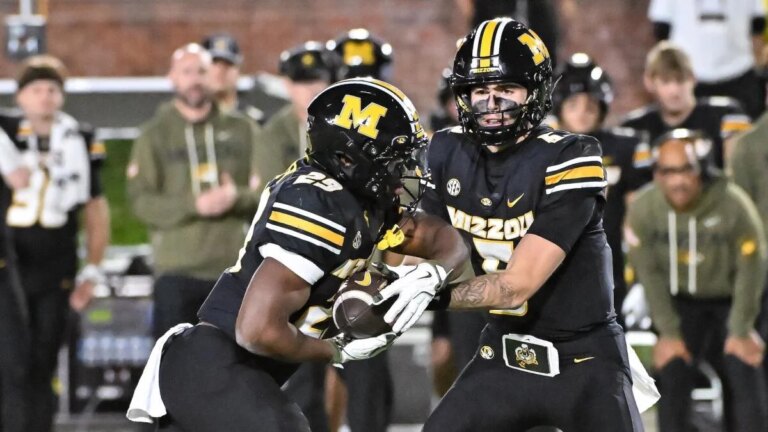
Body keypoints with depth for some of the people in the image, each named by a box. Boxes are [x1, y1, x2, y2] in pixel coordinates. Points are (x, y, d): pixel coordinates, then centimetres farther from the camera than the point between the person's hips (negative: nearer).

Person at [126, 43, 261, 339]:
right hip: (177, 270, -2)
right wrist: (194, 205, -19)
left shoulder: (242, 131, 10)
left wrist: (237, 197, -16)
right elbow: (140, 200, -6)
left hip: (236, 269, 2)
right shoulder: (155, 135, 4)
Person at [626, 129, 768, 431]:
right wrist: (668, 332, -10)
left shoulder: (733, 205, -25)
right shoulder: (643, 210, -19)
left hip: (730, 301, -1)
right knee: (672, 375, -12)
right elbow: (650, 274, -10)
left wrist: (741, 331, -10)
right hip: (680, 302, 1)